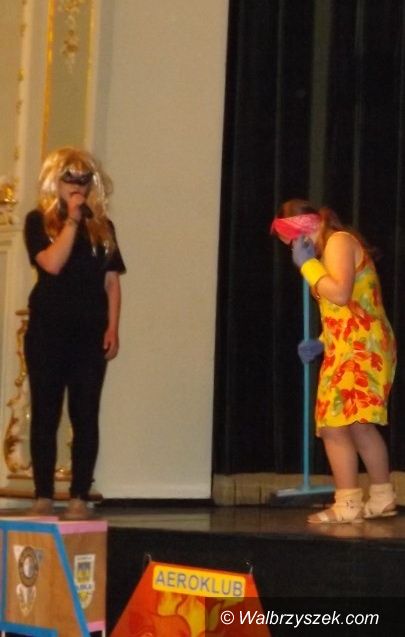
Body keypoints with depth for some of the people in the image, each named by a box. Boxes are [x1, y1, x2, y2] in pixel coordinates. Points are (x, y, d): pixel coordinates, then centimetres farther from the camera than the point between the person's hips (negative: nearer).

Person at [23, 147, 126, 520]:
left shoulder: (102, 226, 11)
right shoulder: (39, 221, 3)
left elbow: (112, 281, 8)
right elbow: (52, 264, -13)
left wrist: (113, 328, -2)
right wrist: (72, 220, -11)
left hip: (90, 332, 2)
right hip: (48, 330, -2)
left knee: (85, 415, 1)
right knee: (45, 414, 1)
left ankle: (80, 498, 4)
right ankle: (44, 496, 6)